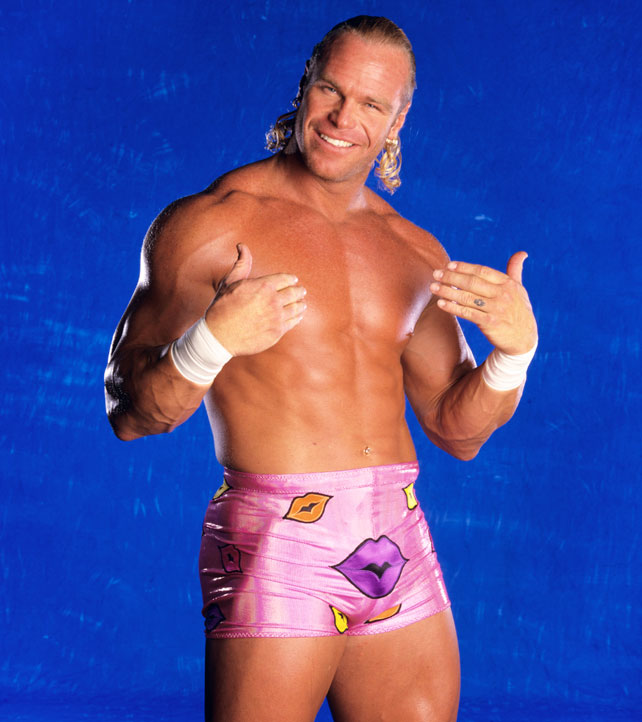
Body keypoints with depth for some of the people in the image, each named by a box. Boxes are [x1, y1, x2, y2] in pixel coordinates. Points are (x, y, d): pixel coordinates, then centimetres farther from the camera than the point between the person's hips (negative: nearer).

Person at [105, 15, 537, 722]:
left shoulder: (417, 254, 12)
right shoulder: (210, 223, -4)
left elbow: (458, 431, 15)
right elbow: (128, 413, -7)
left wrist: (515, 349, -3)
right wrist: (212, 341, -25)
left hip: (402, 553, 5)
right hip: (276, 550, -5)